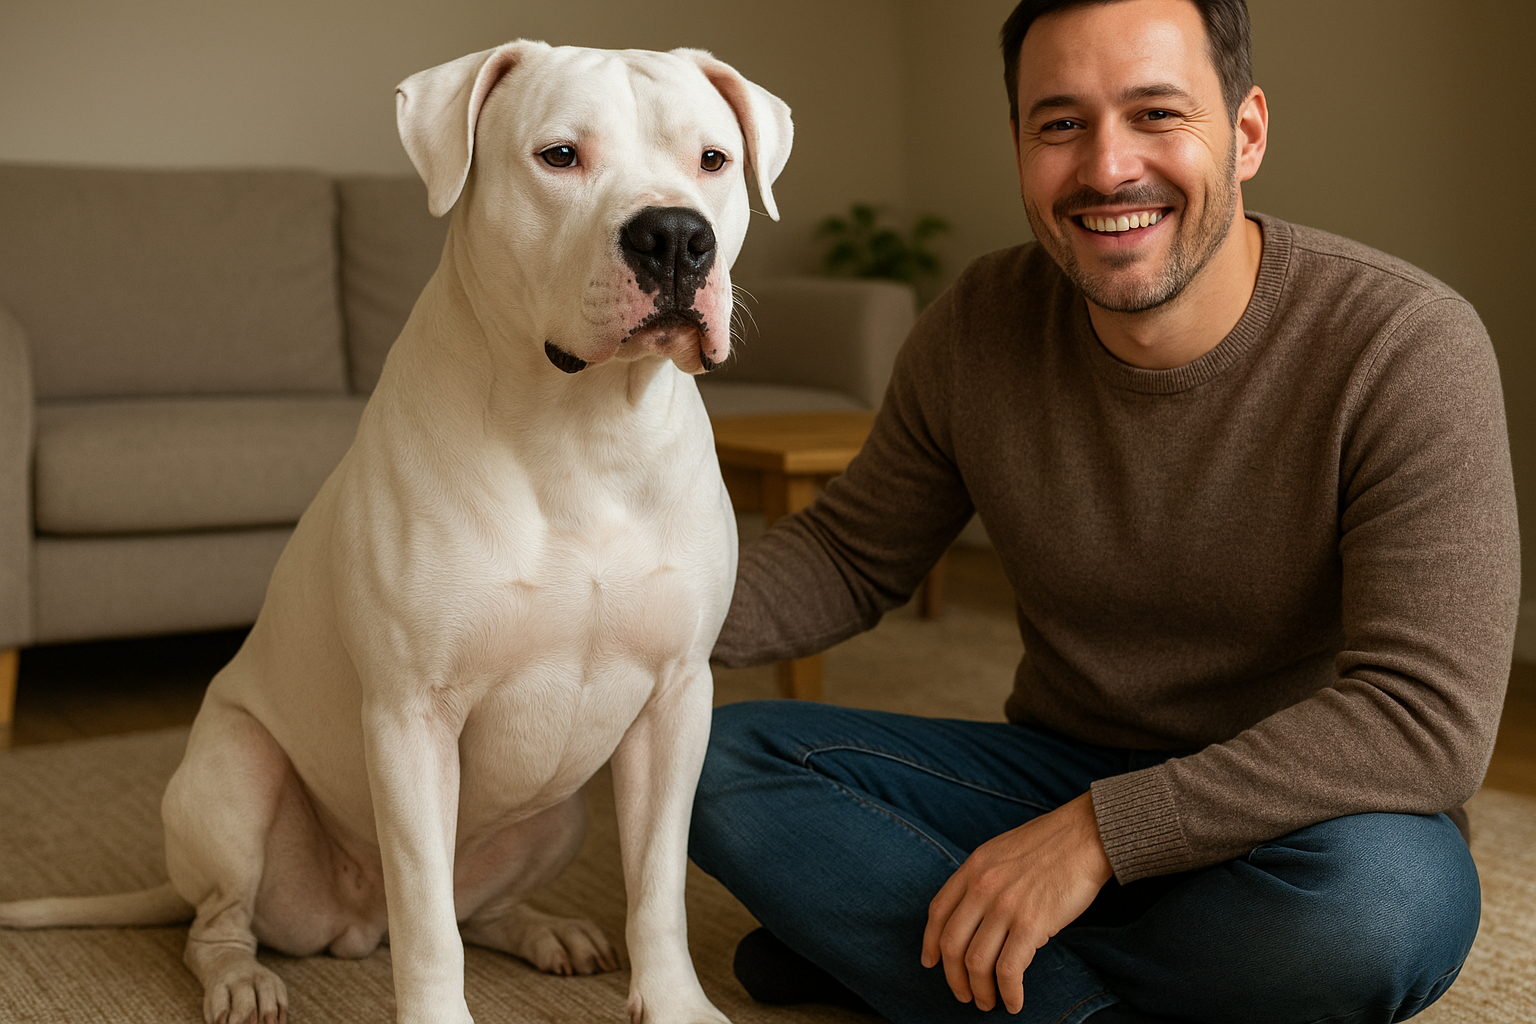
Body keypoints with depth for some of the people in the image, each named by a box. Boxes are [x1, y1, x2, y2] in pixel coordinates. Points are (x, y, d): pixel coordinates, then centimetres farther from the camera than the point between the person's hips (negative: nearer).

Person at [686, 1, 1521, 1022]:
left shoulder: (1410, 345, -20)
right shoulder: (980, 327, -6)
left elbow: (1426, 717, -26)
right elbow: (850, 557, 7)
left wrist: (1101, 829, -30)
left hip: (1294, 818, -3)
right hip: (1059, 773, 4)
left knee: (1384, 892, -40)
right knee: (717, 759, -13)